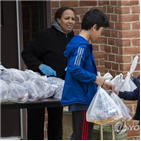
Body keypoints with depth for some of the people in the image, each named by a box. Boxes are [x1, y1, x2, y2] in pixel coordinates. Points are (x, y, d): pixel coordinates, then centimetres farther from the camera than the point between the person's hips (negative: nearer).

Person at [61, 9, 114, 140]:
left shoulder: (79, 43, 15)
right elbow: (74, 69, -27)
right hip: (82, 98, -10)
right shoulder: (81, 46, -16)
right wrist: (95, 78, -18)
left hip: (78, 98, 10)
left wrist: (101, 83, 19)